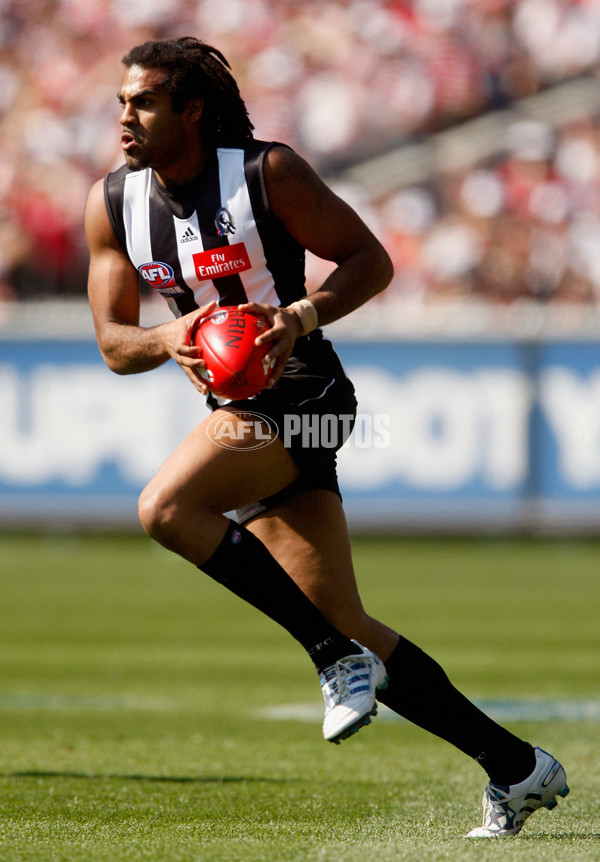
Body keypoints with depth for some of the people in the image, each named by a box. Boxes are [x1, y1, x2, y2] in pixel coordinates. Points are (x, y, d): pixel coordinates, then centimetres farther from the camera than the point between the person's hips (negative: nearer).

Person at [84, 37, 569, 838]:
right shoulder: (112, 204, 2)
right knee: (345, 623, 4)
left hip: (306, 397, -6)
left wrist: (300, 318, -24)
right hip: (243, 410, 6)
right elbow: (114, 343, 6)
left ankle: (339, 658, -18)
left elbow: (371, 260, -7)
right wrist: (169, 338, -16)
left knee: (167, 507, -28)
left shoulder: (266, 172, -12)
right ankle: (517, 769, 14)